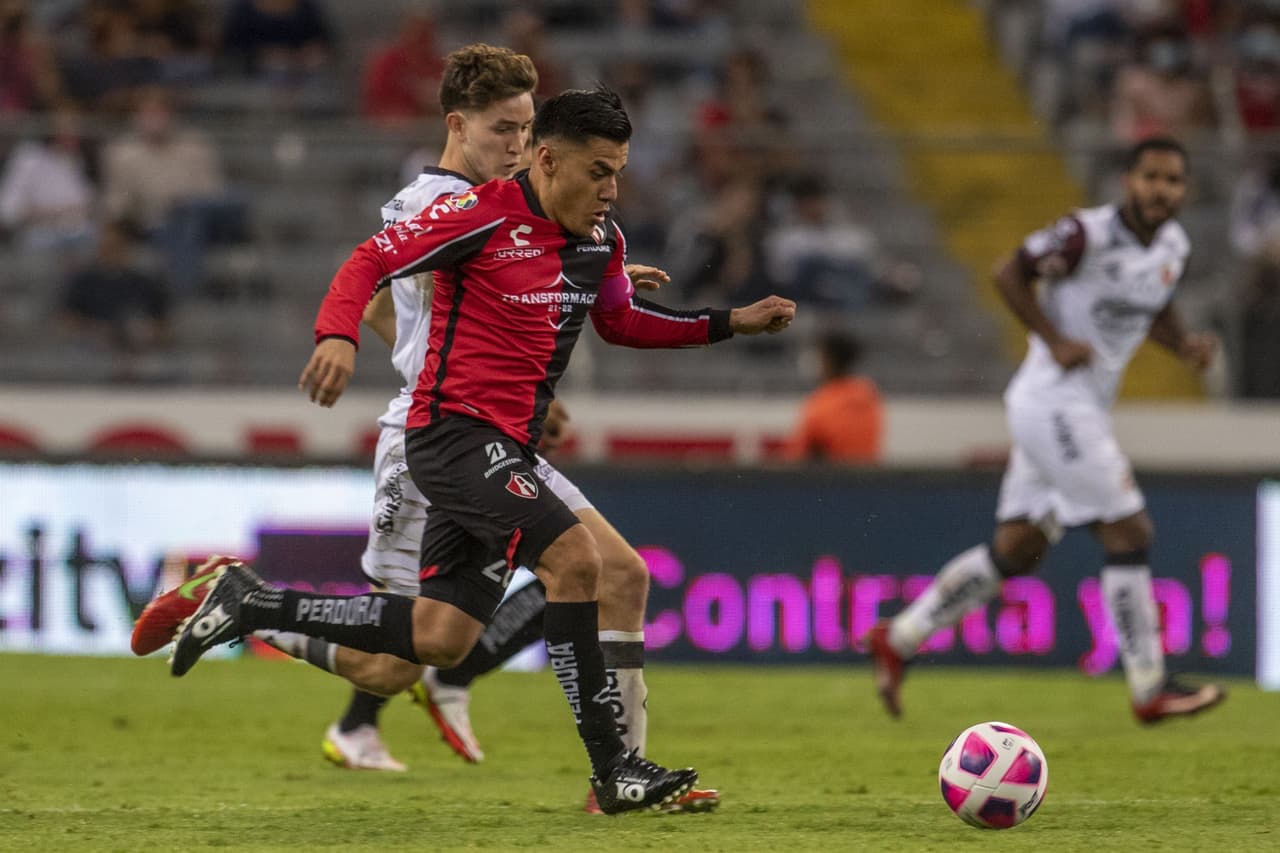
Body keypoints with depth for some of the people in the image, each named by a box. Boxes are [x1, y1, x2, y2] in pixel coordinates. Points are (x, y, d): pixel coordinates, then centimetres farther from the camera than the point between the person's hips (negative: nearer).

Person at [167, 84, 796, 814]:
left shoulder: (601, 238, 10)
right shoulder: (484, 217, -14)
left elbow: (621, 320, 26)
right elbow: (372, 260, -15)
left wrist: (730, 323, 18)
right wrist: (340, 335, -34)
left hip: (506, 451, 9)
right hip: (455, 431, -9)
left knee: (439, 642, 5)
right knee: (575, 556, -23)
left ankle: (250, 605, 18)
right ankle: (612, 770, -18)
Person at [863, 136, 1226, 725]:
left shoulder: (1174, 247, 8)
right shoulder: (1087, 234, -17)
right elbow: (1010, 275, -9)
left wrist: (1183, 344, 4)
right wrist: (1055, 342, -17)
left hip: (1084, 408, 9)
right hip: (1053, 401, -9)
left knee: (1016, 551, 12)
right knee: (1129, 533, -9)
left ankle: (897, 639, 21)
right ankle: (1150, 691, -3)